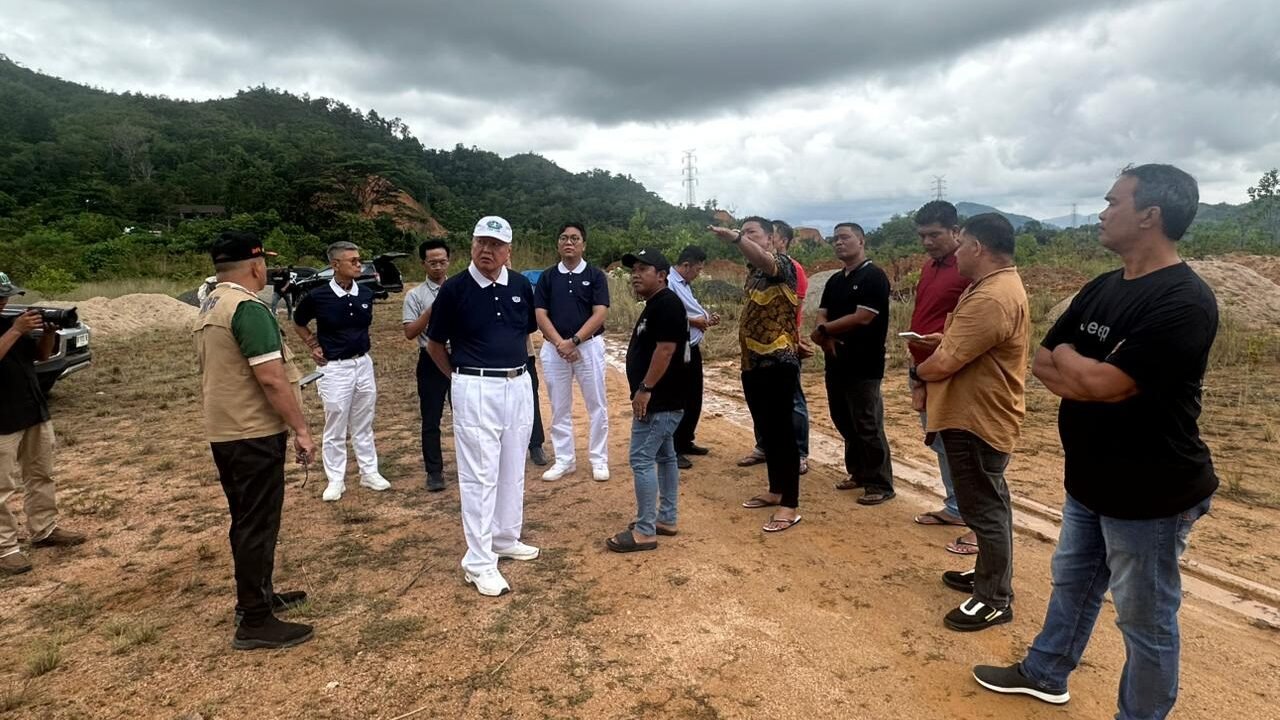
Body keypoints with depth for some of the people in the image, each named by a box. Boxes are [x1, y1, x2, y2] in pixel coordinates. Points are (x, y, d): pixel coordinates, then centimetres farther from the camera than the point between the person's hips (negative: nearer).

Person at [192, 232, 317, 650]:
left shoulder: (209, 309, 13)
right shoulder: (249, 308, -19)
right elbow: (271, 379, -24)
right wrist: (300, 429, -18)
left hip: (223, 431, 10)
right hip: (253, 434, -10)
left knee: (247, 520, 19)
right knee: (258, 524, -2)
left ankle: (258, 596, 33)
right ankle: (255, 622, 6)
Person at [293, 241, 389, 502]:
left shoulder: (366, 294, -2)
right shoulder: (318, 296, -12)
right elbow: (298, 323, 7)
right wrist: (314, 346, 0)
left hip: (364, 363, 4)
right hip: (335, 368, -4)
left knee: (364, 425, 14)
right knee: (335, 428, 6)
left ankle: (369, 473, 25)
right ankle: (336, 480, 17)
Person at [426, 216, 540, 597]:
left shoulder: (521, 286, 2)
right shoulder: (455, 288, -9)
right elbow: (435, 343, 2)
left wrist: (512, 366, 15)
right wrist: (460, 377, 7)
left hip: (519, 385, 5)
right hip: (476, 390, -5)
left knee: (513, 470, 16)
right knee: (479, 475, -2)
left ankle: (506, 539, 34)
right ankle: (479, 563, 7)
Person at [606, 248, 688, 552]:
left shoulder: (667, 304, -17)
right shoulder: (655, 305, 15)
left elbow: (666, 349, -24)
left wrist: (644, 389, -22)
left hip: (659, 400, -11)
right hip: (661, 399, 11)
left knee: (642, 460, -8)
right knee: (664, 456, 15)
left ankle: (645, 531, 0)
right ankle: (666, 519, 26)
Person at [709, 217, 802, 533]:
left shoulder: (782, 264, -8)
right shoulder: (752, 271, 18)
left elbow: (765, 260, -33)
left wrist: (735, 238, -49)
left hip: (779, 362, -9)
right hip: (753, 362, 9)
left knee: (781, 431, -6)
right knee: (765, 430, 15)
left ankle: (790, 505, 0)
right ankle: (775, 491, 28)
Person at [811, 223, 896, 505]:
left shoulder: (873, 277, -10)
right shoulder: (834, 281, 15)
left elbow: (862, 318, -19)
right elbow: (822, 315, 10)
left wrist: (823, 330, -10)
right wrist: (826, 338, -12)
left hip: (864, 366, -8)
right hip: (836, 363, 8)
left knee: (868, 426, -3)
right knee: (844, 421, 15)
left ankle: (881, 484, 8)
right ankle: (858, 473, 29)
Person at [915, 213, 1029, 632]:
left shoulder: (991, 298, -26)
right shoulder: (998, 285, 11)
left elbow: (944, 363, -26)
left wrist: (917, 372, -5)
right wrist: (942, 338, 3)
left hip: (977, 420, -11)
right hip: (978, 415, 11)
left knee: (984, 510, 1)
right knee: (986, 505, 21)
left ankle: (996, 600, 15)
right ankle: (989, 577, 37)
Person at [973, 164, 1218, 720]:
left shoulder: (1184, 300, -23)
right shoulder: (1101, 288, 5)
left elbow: (1103, 384, -27)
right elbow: (1042, 364, 4)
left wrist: (1067, 355, -7)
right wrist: (1086, 375, -15)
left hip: (1148, 494, -9)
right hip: (1088, 480, 9)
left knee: (1145, 619, 10)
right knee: (1072, 584, 25)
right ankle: (1044, 674, 44)